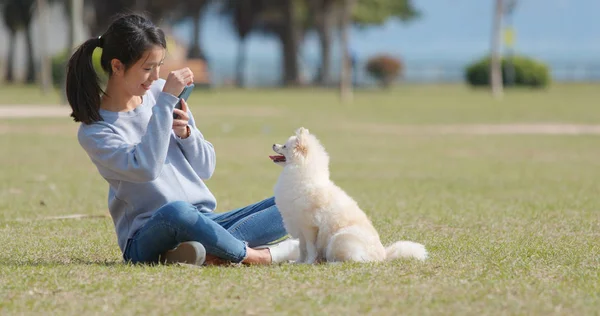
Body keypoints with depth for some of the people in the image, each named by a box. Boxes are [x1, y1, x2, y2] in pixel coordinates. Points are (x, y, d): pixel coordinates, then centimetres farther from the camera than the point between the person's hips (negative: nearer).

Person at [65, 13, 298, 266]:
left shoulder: (159, 90, 10)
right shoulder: (93, 132, -5)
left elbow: (206, 168, 15)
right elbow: (146, 168, -24)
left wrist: (186, 133, -6)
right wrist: (166, 101, -22)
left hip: (202, 222, 7)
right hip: (146, 240, -7)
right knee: (176, 211, -42)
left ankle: (212, 252, -32)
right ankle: (253, 256, -26)